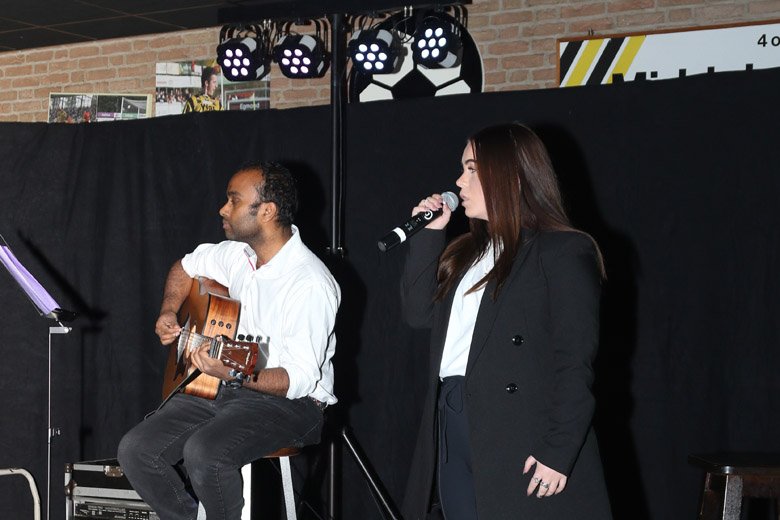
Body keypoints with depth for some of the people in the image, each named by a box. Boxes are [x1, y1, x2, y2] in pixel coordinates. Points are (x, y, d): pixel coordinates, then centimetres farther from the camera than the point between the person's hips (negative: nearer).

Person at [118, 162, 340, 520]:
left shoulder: (312, 285, -20)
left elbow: (300, 380, -24)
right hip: (223, 393, 8)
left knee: (203, 452, -34)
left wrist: (234, 373, -38)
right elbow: (186, 268, 27)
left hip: (287, 403, -8)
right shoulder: (237, 253, 5)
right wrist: (168, 313, 10)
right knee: (135, 450, -10)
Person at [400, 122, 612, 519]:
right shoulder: (468, 252, 18)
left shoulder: (564, 252, -6)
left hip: (518, 438, -7)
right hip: (451, 429, 7)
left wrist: (558, 453, -18)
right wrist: (427, 235, 10)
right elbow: (419, 313, 15)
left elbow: (576, 363, -12)